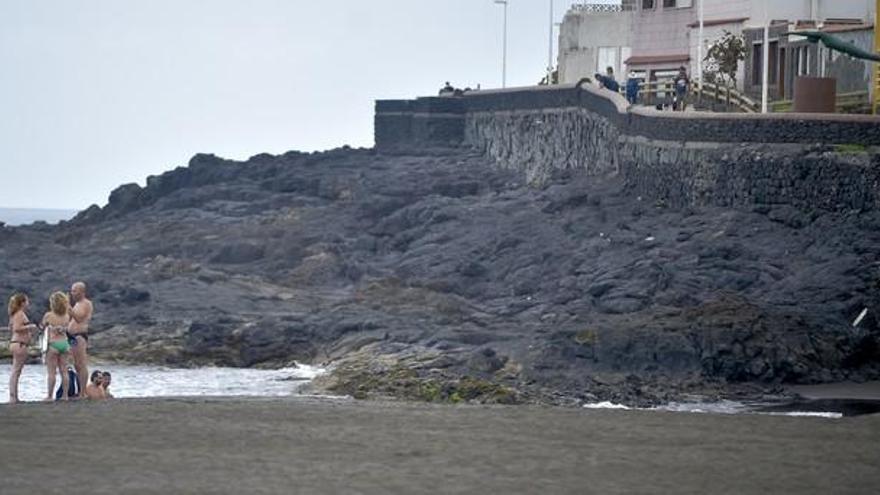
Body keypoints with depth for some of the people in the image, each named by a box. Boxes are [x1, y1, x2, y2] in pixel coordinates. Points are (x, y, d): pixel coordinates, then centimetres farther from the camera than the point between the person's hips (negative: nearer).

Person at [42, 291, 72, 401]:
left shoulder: (48, 316, -9)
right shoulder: (67, 316, 2)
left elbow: (43, 327, 6)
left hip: (53, 344, -4)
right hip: (64, 343, 4)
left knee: (51, 372, -1)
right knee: (64, 371, 8)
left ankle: (50, 396, -1)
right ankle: (65, 395, 8)